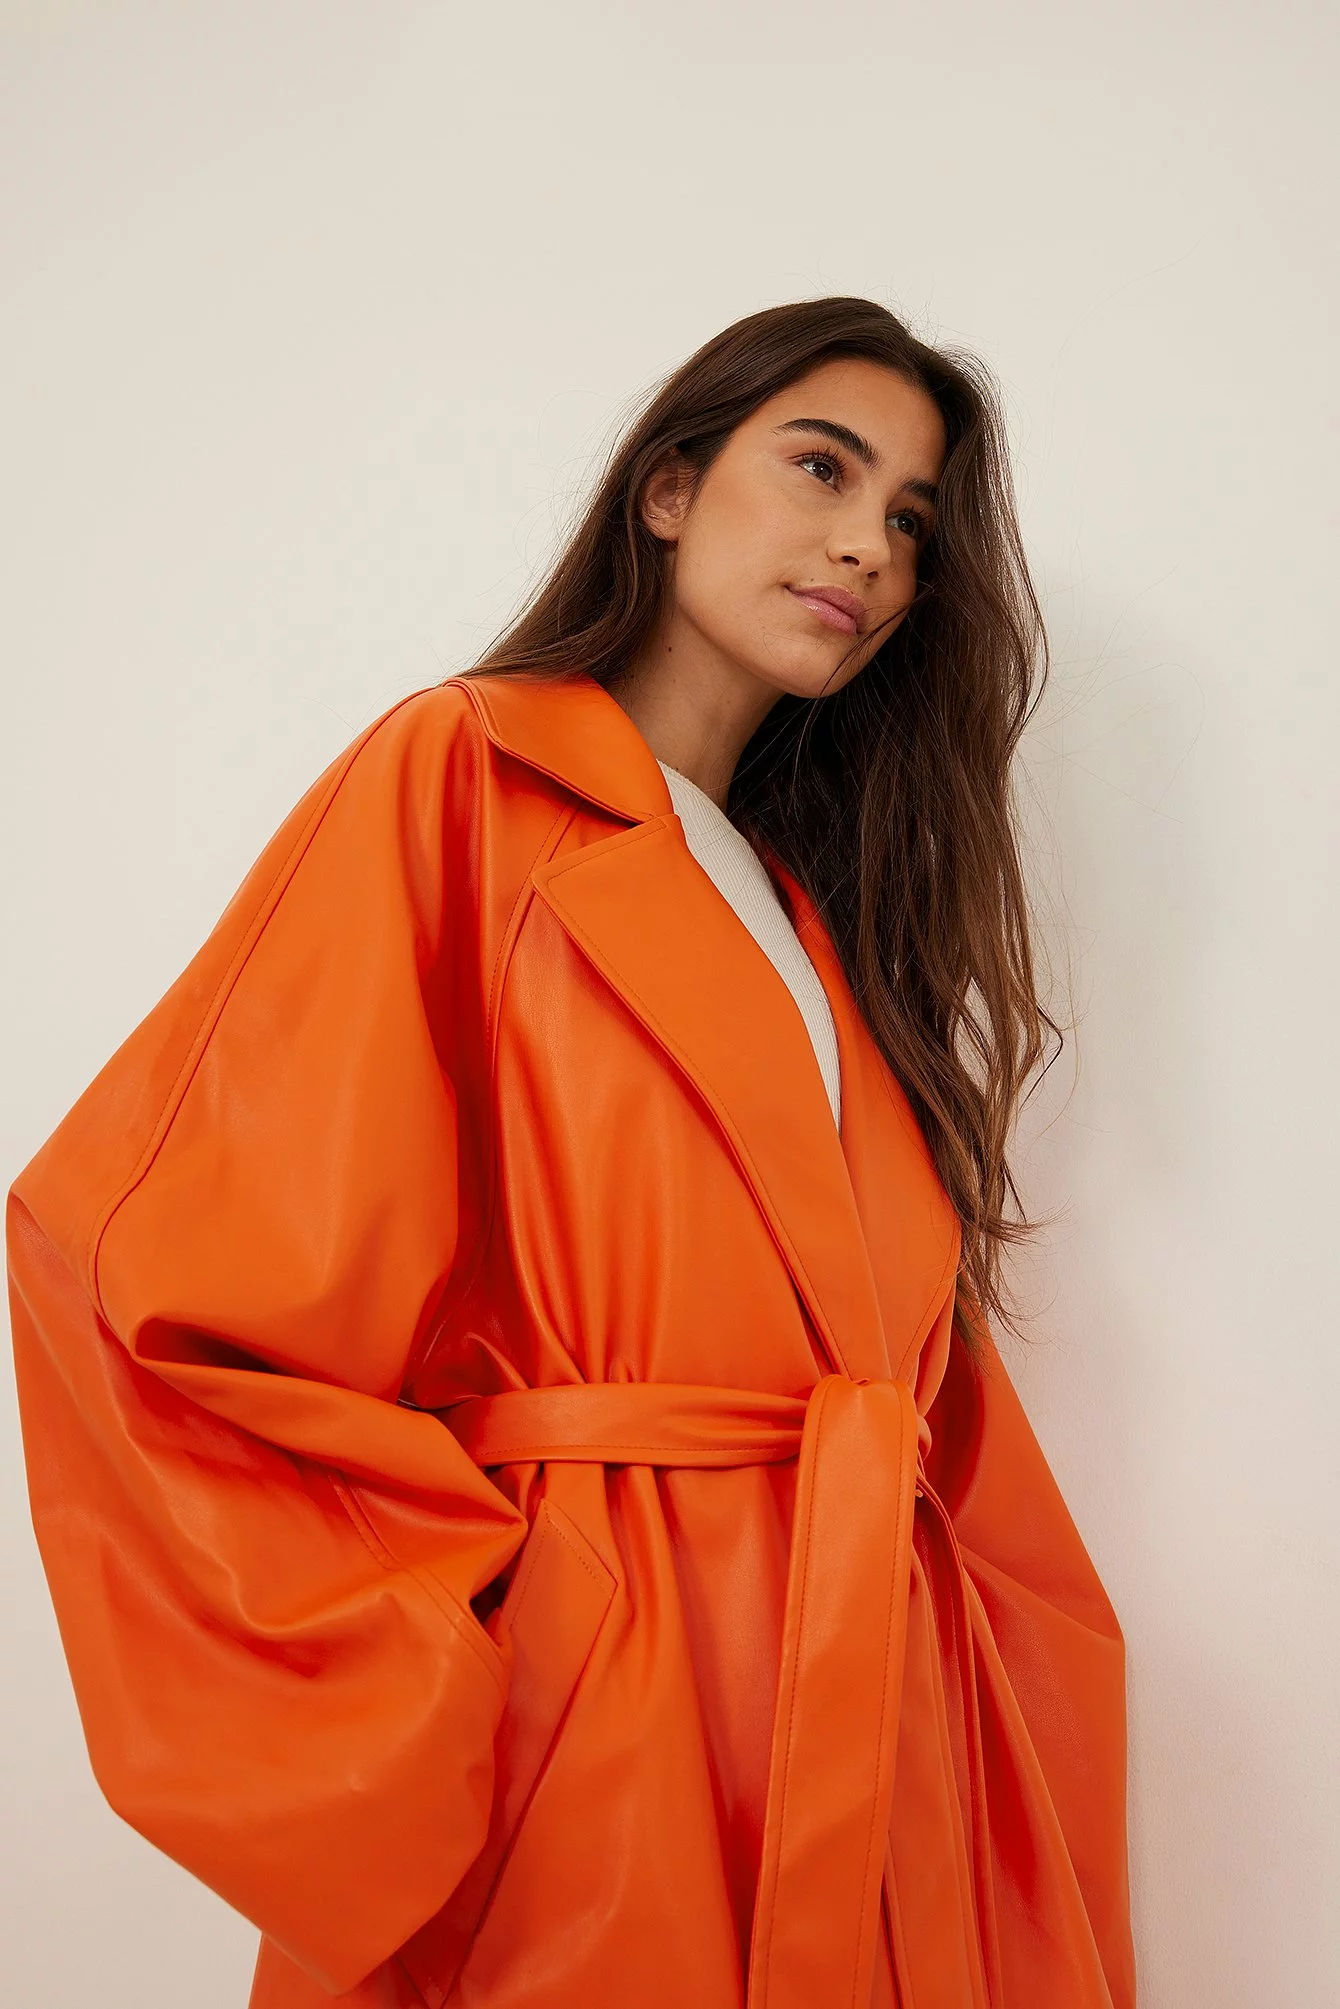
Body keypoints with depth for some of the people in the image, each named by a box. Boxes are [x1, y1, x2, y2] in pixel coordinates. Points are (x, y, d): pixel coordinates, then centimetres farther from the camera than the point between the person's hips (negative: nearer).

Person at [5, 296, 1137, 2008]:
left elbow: (905, 1347, 14)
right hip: (572, 1734, -6)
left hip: (859, 1741, 6)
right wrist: (443, 1661, -15)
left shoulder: (820, 924, 15)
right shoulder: (461, 779, -5)